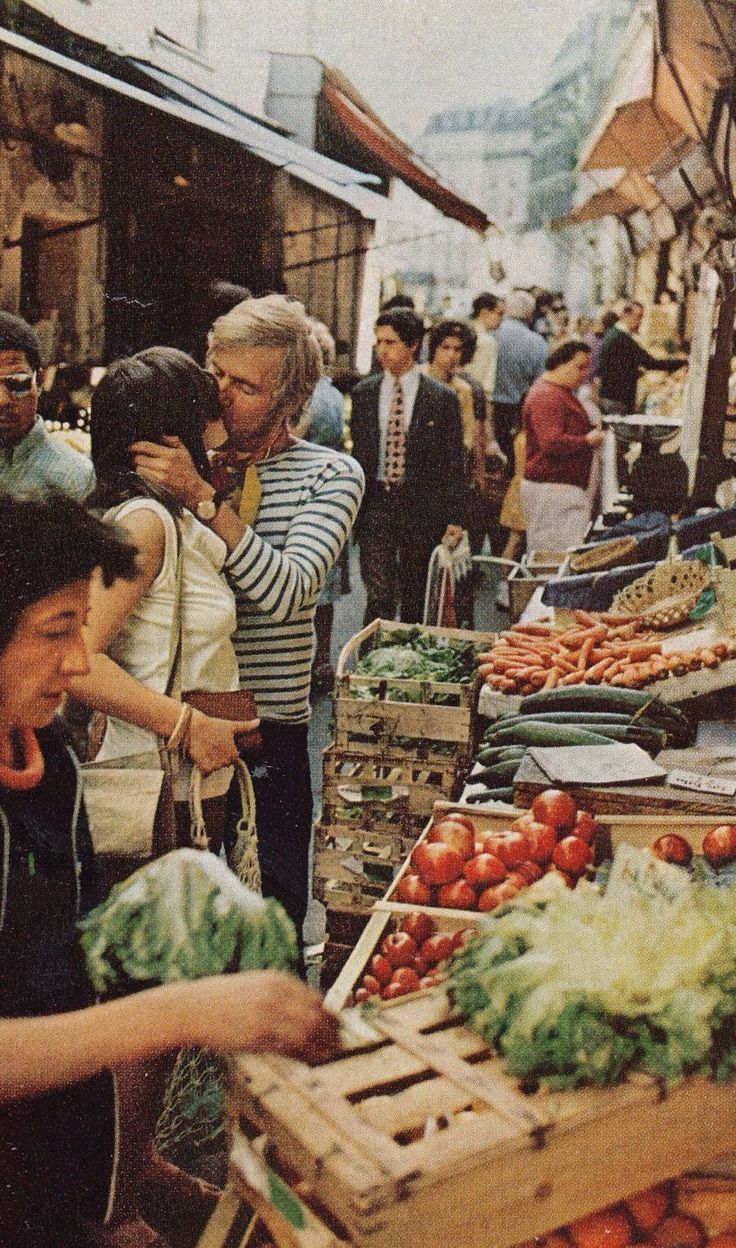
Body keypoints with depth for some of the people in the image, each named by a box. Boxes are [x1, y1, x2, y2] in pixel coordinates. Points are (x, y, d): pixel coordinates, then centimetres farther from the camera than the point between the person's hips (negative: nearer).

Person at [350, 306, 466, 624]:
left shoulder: (442, 398, -2)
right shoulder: (363, 393, 6)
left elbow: (453, 463, -1)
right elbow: (356, 452, 10)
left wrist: (454, 518, -5)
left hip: (422, 507, -1)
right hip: (376, 503, 1)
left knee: (415, 601, 10)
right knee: (379, 596, -5)